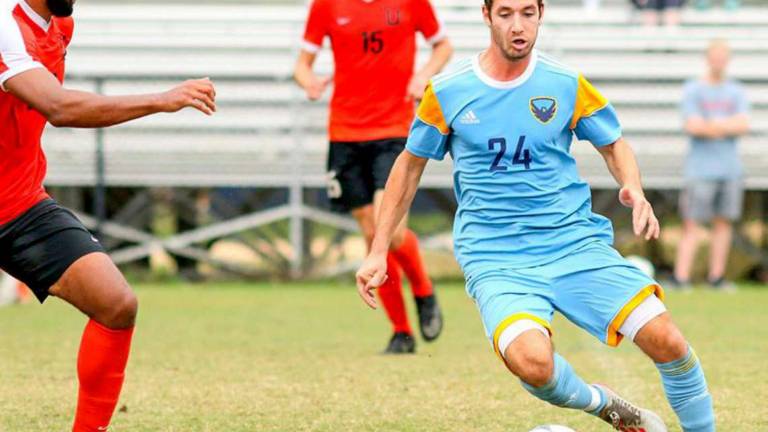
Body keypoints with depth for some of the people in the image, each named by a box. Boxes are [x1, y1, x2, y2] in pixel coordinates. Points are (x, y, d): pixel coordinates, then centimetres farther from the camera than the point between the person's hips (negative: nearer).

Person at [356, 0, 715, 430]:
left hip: (575, 243, 2)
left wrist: (634, 190, -6)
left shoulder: (566, 84, 1)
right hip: (496, 260, -2)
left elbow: (614, 144, 16)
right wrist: (378, 251, 12)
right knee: (532, 362, -31)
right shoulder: (446, 92, -1)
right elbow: (411, 165, 13)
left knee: (667, 341, -16)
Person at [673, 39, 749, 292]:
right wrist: (729, 126, -6)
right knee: (692, 224, -8)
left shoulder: (736, 91, 12)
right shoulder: (693, 90, 1)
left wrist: (712, 124, -11)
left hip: (730, 168, 4)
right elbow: (693, 126, -12)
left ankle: (717, 277, 10)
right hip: (700, 169, -4)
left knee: (724, 223, 4)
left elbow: (744, 125, -1)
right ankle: (681, 278, -11)